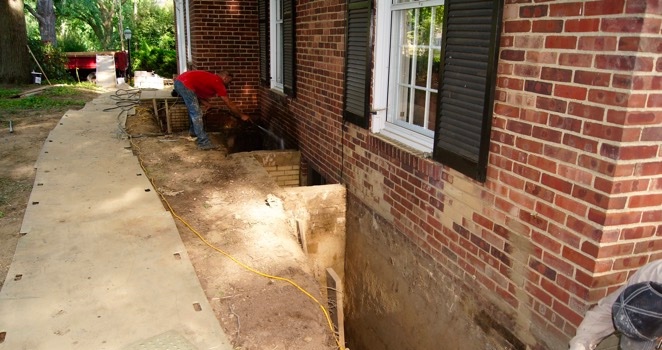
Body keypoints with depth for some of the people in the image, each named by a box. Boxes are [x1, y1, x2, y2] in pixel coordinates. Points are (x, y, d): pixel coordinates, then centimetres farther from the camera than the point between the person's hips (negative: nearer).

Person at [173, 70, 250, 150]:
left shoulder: (211, 78, 24)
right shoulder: (218, 83, -2)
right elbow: (230, 104, 1)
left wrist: (206, 103, 12)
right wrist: (242, 115, 10)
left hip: (179, 81, 10)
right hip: (185, 84, -10)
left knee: (193, 110, 27)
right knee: (196, 114, -6)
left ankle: (193, 131, 43)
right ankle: (203, 142, -4)